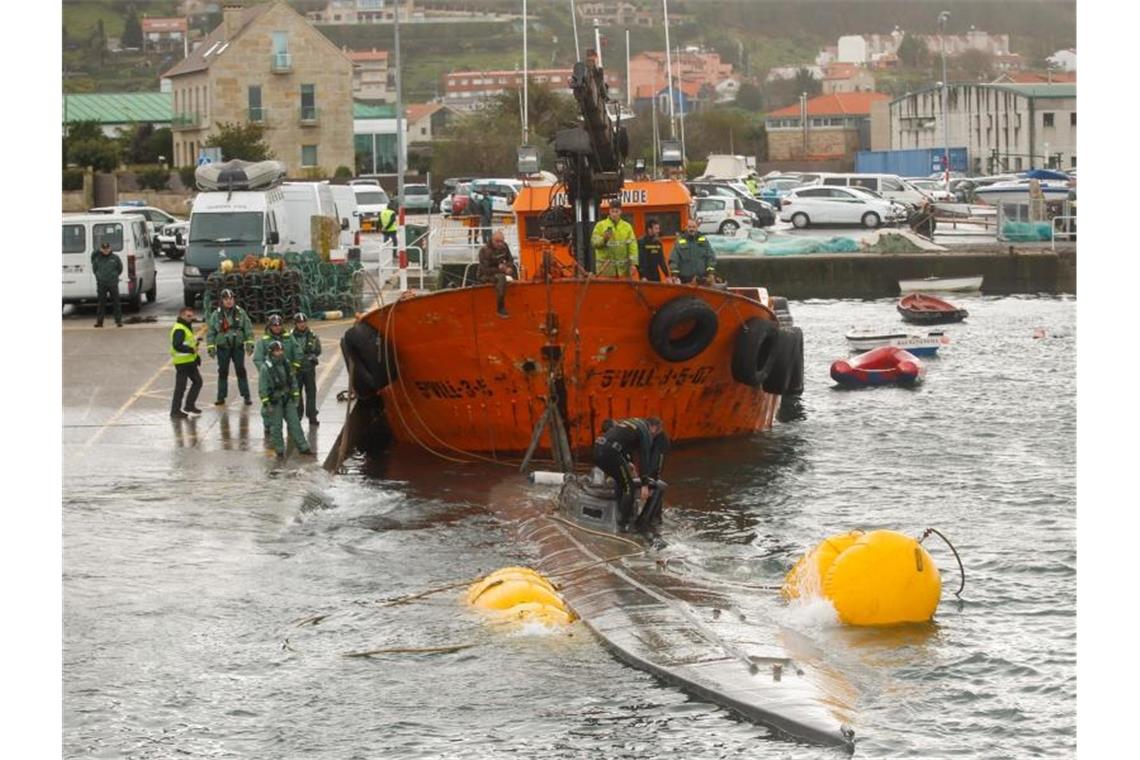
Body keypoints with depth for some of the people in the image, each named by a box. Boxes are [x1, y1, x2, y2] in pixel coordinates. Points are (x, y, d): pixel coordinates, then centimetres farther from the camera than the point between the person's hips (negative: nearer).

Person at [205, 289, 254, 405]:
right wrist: (210, 347, -1)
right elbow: (210, 331, 3)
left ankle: (246, 396, 6)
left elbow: (248, 328, 4)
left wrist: (249, 343, -1)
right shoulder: (216, 314, -1)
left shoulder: (240, 312, 0)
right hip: (223, 347, 0)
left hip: (238, 346, 0)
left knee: (241, 371, 1)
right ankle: (221, 397, 14)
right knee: (223, 372, 6)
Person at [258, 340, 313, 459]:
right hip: (275, 401, -5)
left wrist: (295, 396, 11)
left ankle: (303, 447, 11)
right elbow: (262, 387, -13)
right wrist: (266, 403, -15)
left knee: (294, 423, 6)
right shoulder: (266, 367, -14)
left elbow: (293, 381, 13)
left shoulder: (286, 365, 3)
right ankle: (279, 451, 12)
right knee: (276, 426, 3)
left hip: (288, 400, 5)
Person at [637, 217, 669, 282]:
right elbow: (640, 261, -15)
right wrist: (643, 277, -22)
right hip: (646, 277, -6)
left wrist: (667, 276, 11)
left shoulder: (658, 242, 11)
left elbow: (662, 261, 17)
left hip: (656, 277, 6)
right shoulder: (641, 242, -9)